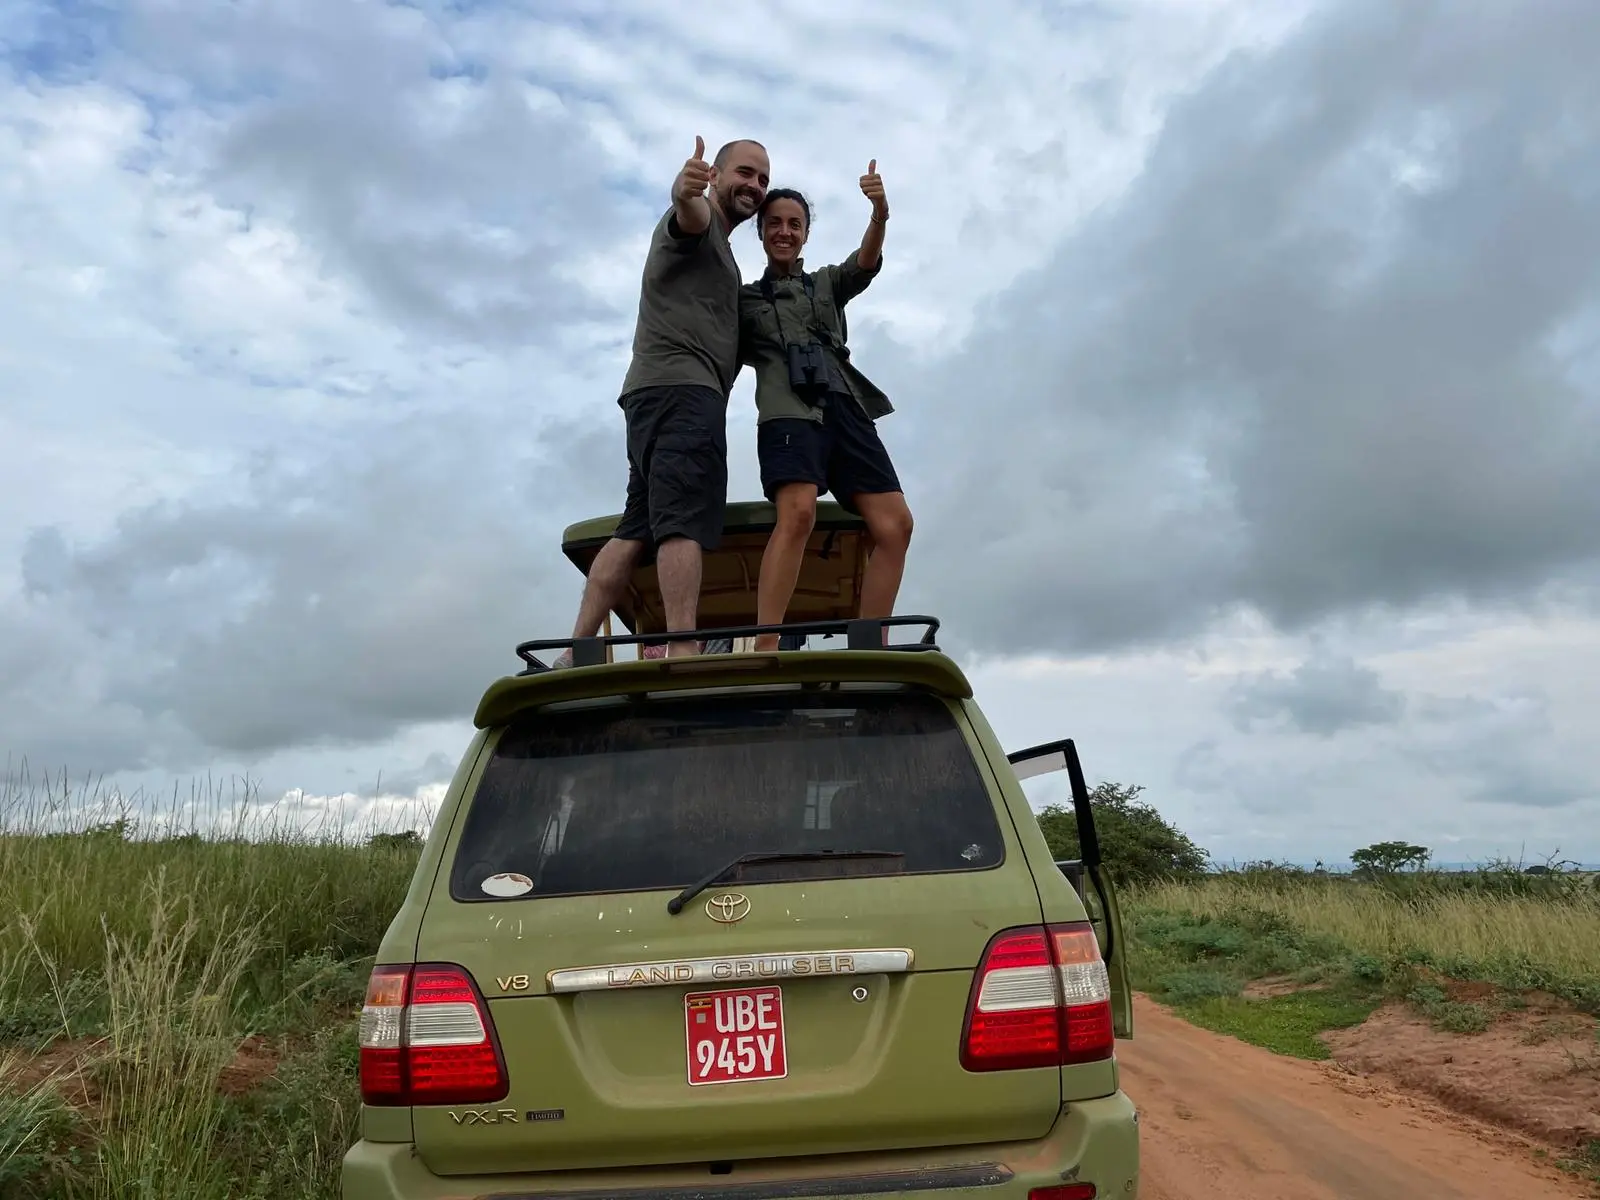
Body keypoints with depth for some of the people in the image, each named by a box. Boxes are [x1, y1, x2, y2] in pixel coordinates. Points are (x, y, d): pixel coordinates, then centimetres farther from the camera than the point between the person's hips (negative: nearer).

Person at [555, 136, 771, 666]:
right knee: (684, 521, -20)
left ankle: (577, 652, -2)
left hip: (662, 394, 9)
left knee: (638, 528, 1)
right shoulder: (699, 221, 6)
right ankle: (683, 653, -29)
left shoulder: (718, 254, 35)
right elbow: (689, 212, -19)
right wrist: (684, 190, -42)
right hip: (681, 387, -9)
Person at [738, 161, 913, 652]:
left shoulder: (828, 284, 26)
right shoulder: (745, 298, 21)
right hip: (789, 409, -4)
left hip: (845, 408, 4)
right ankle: (764, 648, -36)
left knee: (895, 524, -11)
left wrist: (880, 213, -17)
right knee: (797, 513, -30)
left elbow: (867, 263, 7)